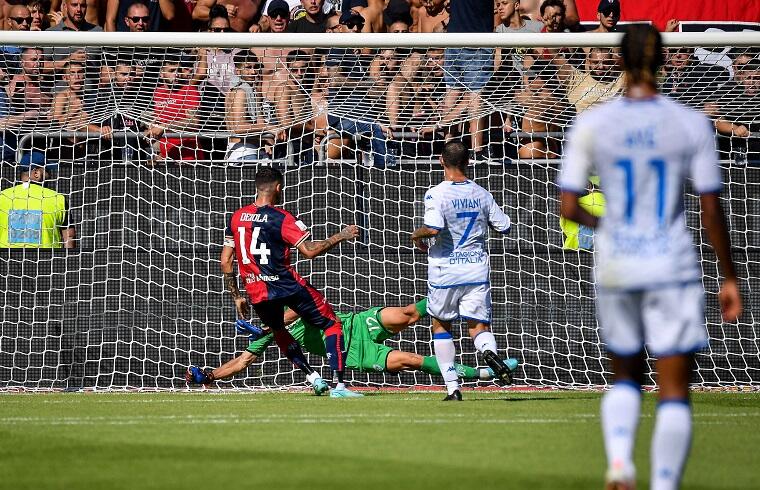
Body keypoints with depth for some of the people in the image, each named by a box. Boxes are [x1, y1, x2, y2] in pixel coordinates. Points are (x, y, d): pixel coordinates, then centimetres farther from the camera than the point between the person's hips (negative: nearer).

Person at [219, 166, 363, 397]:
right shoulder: (281, 218, -9)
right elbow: (309, 250, -15)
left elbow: (225, 261, 9)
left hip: (257, 292, 5)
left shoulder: (236, 217, 7)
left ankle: (314, 379, 24)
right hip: (287, 287, -5)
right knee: (331, 324, 6)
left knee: (279, 333, 31)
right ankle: (339, 386, -5)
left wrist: (236, 297, 17)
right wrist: (340, 236, -2)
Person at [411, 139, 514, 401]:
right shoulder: (482, 195, 3)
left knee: (441, 325, 16)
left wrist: (417, 235, -4)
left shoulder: (436, 194, -11)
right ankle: (489, 351, -34)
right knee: (479, 327, 3)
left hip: (445, 271, -2)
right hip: (477, 270, 2)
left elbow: (433, 227, -25)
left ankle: (452, 387, 11)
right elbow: (504, 226, 7)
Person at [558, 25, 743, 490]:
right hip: (673, 268, -2)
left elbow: (568, 208, -3)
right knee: (675, 391, 2)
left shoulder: (591, 124, -3)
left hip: (616, 268, 2)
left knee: (626, 376, 20)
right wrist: (730, 278, 3)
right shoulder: (692, 124, -6)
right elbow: (712, 211, -6)